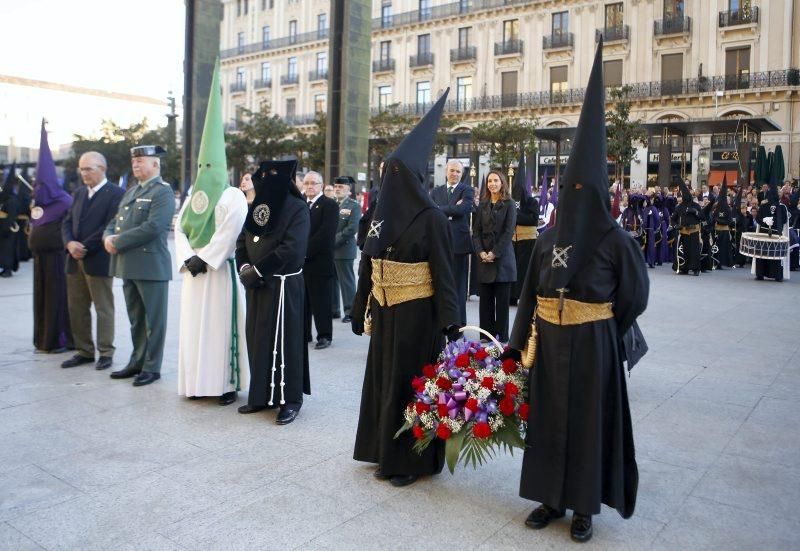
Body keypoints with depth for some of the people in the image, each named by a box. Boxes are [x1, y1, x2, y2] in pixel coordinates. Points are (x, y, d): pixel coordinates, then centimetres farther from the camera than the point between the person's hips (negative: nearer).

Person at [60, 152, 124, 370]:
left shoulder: (115, 194, -8)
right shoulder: (79, 193, 16)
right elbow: (67, 222, 13)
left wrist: (85, 248, -15)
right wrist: (70, 243, -6)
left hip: (98, 260, -7)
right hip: (75, 261, 7)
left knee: (103, 309, 2)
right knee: (77, 309, 10)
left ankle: (106, 353, 11)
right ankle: (84, 351, 21)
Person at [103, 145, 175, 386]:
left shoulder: (163, 192, -8)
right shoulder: (131, 191, 19)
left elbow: (153, 227, -20)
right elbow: (115, 221, 20)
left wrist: (118, 242, -15)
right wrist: (108, 237, -3)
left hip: (151, 265, -8)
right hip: (128, 265, 8)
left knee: (153, 319, 2)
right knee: (135, 318, 16)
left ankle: (152, 367, 10)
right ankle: (137, 361, 27)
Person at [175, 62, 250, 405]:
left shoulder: (233, 197, -3)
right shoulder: (193, 195, 9)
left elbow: (227, 235, -12)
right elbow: (180, 229, 2)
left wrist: (203, 259, -13)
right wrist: (188, 258, -9)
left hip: (220, 272, -4)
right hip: (194, 272, 4)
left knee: (221, 326, 0)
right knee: (194, 326, 7)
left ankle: (228, 383, 8)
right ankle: (199, 382, 15)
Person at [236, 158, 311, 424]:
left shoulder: (297, 208, -10)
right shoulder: (257, 205, 11)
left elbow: (291, 249, -19)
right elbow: (242, 239, 12)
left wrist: (257, 271, -17)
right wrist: (245, 268, -6)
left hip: (284, 285, -7)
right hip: (257, 284, 7)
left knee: (282, 341, -2)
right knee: (257, 340, 11)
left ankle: (290, 399, 11)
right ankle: (263, 395, 24)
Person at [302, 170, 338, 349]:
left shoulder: (329, 205, -4)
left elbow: (325, 233, -14)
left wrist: (306, 251, -15)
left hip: (320, 262, -5)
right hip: (300, 260, 5)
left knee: (321, 301, 0)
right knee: (302, 301, 10)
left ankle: (324, 336, 9)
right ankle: (303, 333, 20)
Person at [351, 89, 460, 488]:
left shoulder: (431, 217, -11)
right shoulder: (382, 212, 7)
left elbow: (443, 271, -13)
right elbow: (368, 265, 10)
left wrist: (449, 321, -17)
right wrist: (363, 308, 10)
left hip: (417, 314, -6)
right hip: (385, 312, 7)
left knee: (411, 382, 3)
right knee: (383, 379, 13)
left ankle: (415, 460, 18)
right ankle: (388, 454, 29)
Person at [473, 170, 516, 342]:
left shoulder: (509, 205, 1)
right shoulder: (482, 205, 12)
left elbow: (509, 232, -7)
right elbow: (476, 231, 8)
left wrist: (494, 253, -14)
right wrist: (481, 252, -7)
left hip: (502, 258, -3)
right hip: (484, 258, 3)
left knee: (502, 300, 0)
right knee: (485, 300, 4)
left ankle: (501, 337, 7)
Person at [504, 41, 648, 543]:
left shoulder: (614, 239, -9)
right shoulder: (548, 238, 3)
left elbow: (635, 294, 0)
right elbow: (531, 293, 4)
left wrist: (600, 326, 7)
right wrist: (521, 344, 2)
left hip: (591, 345, -4)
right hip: (550, 343, 4)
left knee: (588, 417, 6)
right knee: (550, 414, 11)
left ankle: (584, 505, 22)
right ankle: (553, 496, 27)